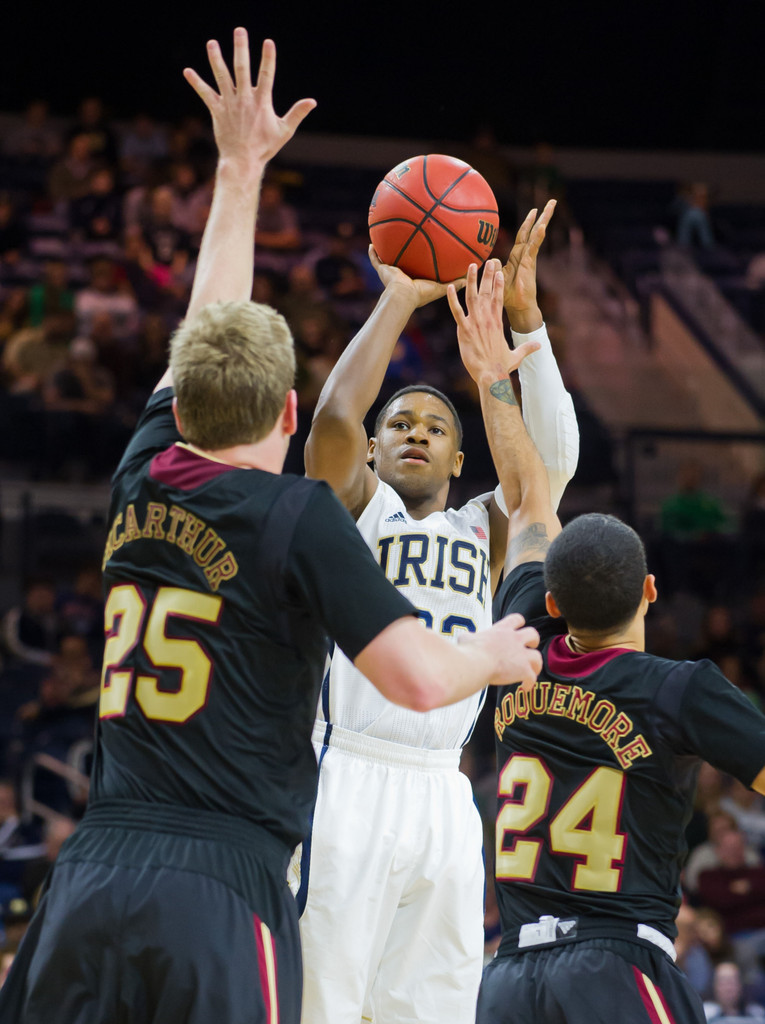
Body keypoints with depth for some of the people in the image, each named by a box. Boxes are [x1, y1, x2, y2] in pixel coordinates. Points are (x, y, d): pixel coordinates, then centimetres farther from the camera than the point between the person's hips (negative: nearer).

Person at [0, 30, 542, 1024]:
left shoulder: (143, 481, 10)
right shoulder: (299, 518, -5)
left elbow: (208, 330, 27)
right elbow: (419, 678, -11)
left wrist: (240, 168, 37)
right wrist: (495, 654, 12)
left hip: (94, 872, 5)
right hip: (220, 892, -5)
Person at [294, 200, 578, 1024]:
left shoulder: (483, 531, 19)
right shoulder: (355, 507, 7)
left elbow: (553, 460, 3)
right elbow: (334, 416, -12)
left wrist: (524, 319, -4)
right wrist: (398, 302, -5)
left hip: (444, 795, 5)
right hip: (349, 780, -5)